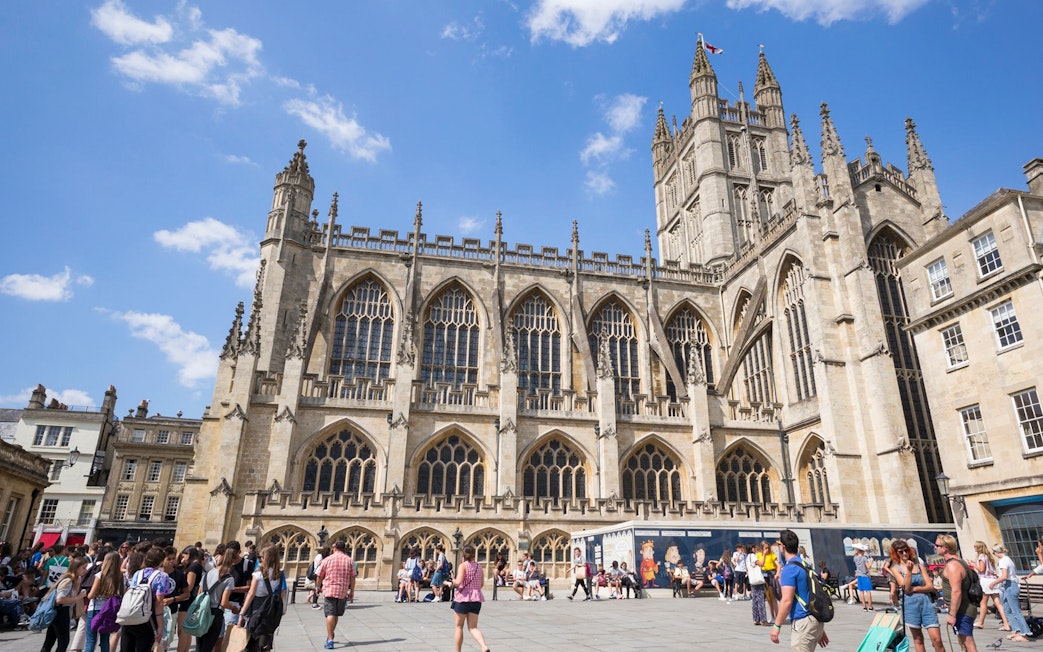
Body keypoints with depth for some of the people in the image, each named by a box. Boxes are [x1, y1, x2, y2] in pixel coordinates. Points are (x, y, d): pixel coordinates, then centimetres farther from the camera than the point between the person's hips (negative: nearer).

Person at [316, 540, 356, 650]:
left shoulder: (327, 559, 0)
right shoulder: (349, 561, 3)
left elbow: (319, 576, 4)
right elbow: (352, 578, 2)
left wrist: (318, 588, 19)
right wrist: (352, 591, 11)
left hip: (329, 590, -2)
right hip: (343, 591, 2)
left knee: (330, 615, -3)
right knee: (336, 615, 19)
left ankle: (330, 640, -10)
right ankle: (330, 635, 33)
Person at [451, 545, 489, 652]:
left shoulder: (463, 565, -10)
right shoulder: (479, 566, 7)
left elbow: (458, 582, -21)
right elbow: (481, 584, 12)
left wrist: (452, 582, -1)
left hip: (463, 598, -5)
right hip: (476, 599, 5)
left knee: (459, 627, 12)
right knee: (473, 627, 7)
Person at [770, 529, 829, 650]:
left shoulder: (789, 569, -14)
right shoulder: (805, 564, 13)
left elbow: (787, 601, -20)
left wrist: (776, 626, -14)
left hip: (802, 623, -9)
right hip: (816, 621, 9)